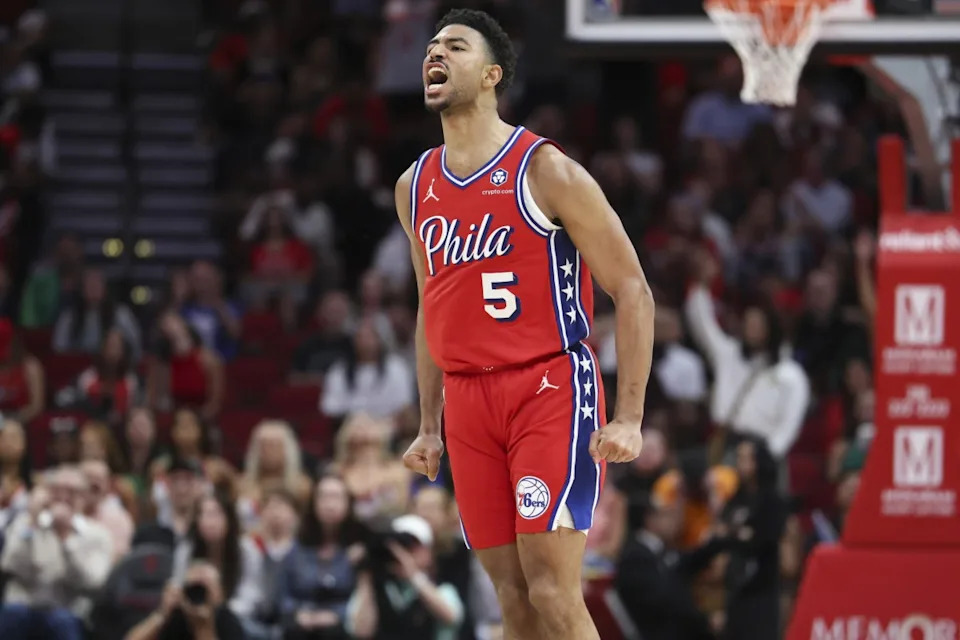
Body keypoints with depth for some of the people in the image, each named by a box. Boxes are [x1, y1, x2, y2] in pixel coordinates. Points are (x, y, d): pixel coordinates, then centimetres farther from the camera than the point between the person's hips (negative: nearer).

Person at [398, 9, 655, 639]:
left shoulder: (545, 171, -7)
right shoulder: (415, 188, 12)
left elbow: (632, 290, -7)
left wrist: (629, 419, -14)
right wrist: (430, 427, 18)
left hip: (551, 387, -6)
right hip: (469, 399, 6)